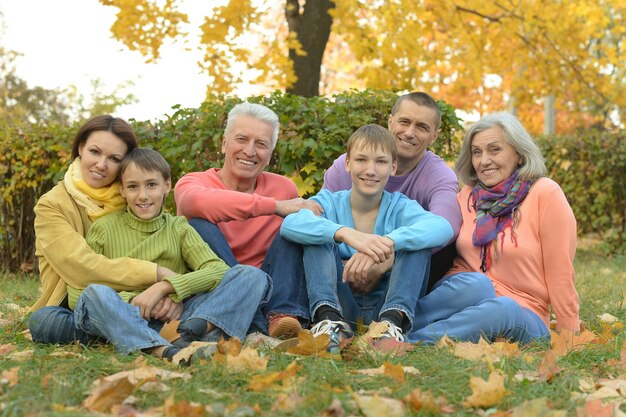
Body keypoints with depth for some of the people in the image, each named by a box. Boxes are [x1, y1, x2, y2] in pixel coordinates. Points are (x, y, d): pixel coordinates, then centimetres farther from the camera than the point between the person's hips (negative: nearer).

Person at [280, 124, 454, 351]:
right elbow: (290, 224, -22)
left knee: (418, 239, -16)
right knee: (318, 236, -16)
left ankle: (392, 320, -36)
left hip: (383, 305, 0)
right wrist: (345, 233, -40)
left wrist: (387, 242, -39)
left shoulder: (399, 206, 2)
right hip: (340, 305, 0)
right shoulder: (330, 202, 2)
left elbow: (443, 227, -22)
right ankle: (328, 317, -37)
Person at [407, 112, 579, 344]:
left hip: (521, 316, -2)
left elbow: (560, 273, -4)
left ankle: (406, 343, -40)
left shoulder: (545, 194, -4)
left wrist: (570, 335, -3)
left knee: (503, 309, -38)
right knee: (475, 283, -33)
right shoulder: (467, 195, 11)